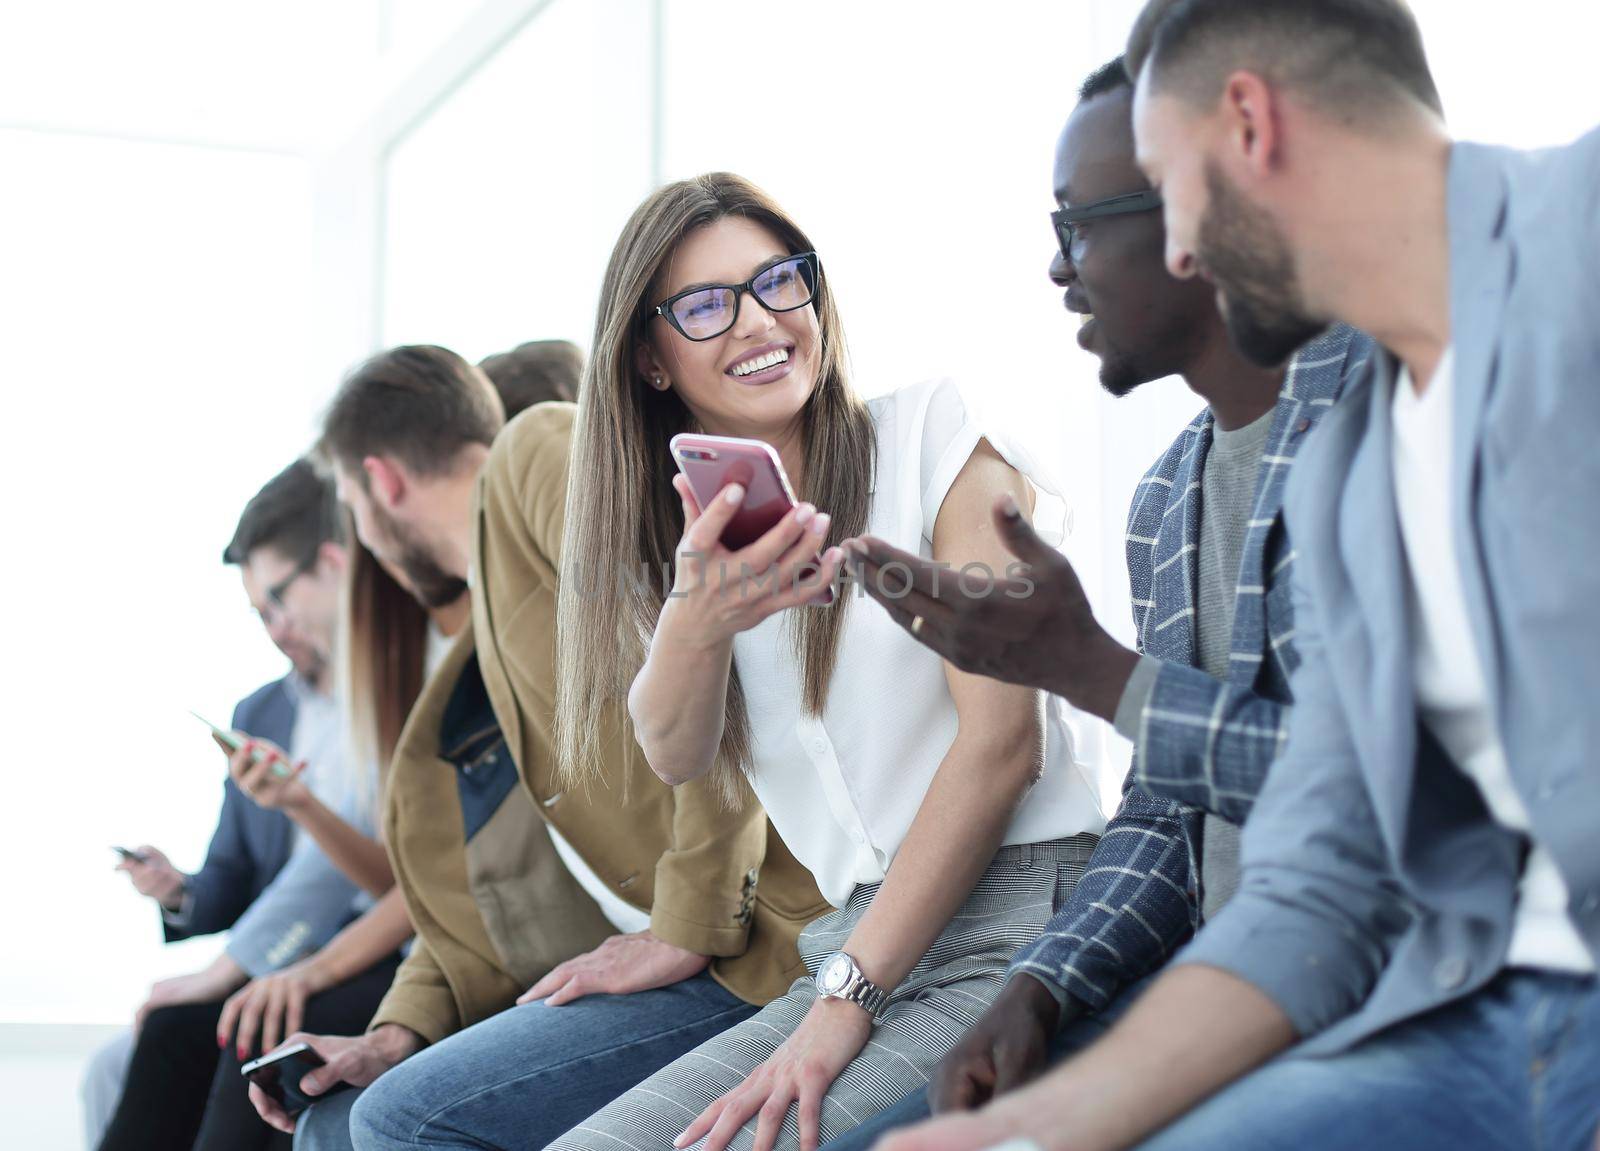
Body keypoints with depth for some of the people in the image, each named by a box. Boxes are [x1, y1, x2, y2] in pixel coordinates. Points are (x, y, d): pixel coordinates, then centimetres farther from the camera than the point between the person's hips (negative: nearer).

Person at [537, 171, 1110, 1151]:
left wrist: (846, 998, -12)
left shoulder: (933, 435, 0)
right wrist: (695, 620, -26)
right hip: (855, 948, 6)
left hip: (1018, 921, -5)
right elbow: (678, 755, -1)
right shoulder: (698, 533, 16)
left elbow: (1001, 739, -8)